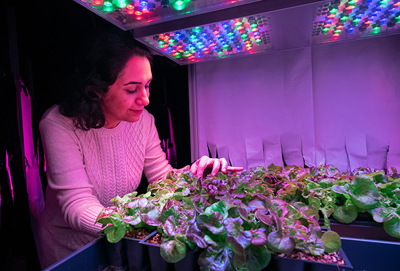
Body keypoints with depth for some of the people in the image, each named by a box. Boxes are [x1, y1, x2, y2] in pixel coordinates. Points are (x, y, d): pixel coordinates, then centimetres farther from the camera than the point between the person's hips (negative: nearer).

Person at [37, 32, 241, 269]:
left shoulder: (143, 120, -10)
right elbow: (77, 204, -28)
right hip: (70, 248, -2)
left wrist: (195, 174, -27)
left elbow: (163, 178, -7)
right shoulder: (59, 125, -22)